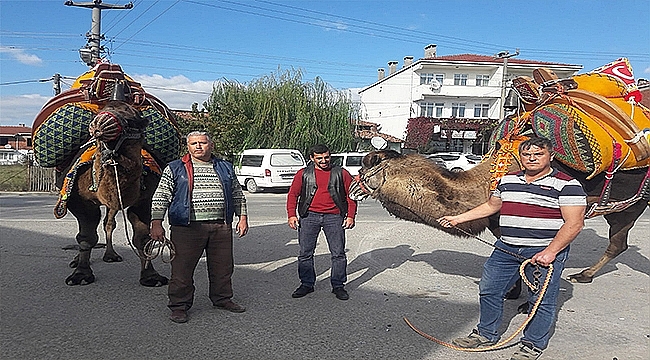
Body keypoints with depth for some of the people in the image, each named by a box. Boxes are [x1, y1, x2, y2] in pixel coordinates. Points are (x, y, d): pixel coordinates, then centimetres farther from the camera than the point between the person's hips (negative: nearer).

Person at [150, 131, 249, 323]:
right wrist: (156, 223, -7)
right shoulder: (175, 169, 4)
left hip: (221, 226, 3)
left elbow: (238, 194, 19)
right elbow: (161, 197, 1)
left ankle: (222, 298, 29)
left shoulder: (226, 168, 14)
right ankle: (179, 305, 15)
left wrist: (242, 217, 12)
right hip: (187, 227, -3)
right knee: (182, 268, 1)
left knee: (223, 266, 11)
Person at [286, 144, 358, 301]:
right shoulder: (303, 174, 8)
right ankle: (307, 284, 19)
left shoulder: (341, 173, 8)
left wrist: (350, 216, -1)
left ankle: (338, 286, 13)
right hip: (309, 216, 1)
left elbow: (351, 195, 9)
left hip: (334, 217, -1)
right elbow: (293, 194, 9)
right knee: (305, 253, 4)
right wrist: (291, 215, -2)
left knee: (338, 253, 1)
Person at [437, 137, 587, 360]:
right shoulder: (507, 181, 11)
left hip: (546, 251, -5)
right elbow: (491, 206, 24)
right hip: (506, 248, 6)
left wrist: (550, 252, -20)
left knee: (541, 300, 3)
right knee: (489, 289, 9)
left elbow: (574, 224, -12)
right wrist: (458, 219, 20)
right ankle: (486, 334, 27)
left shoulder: (567, 185, -8)